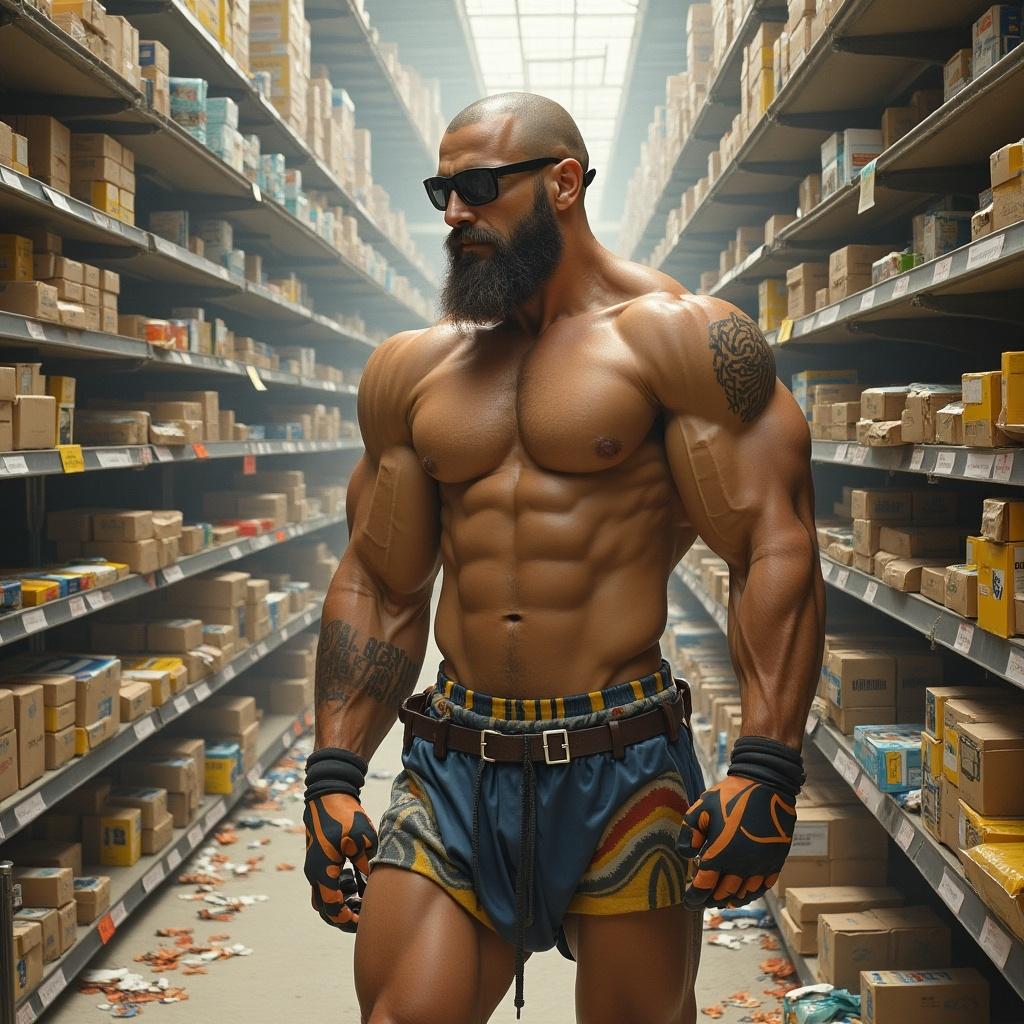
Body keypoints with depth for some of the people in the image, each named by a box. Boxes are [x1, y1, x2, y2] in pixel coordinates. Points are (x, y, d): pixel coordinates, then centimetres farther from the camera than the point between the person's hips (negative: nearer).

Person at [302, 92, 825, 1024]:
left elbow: (776, 552, -10)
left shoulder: (679, 338, -3)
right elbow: (380, 588, 14)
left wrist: (765, 771, -18)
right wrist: (334, 775, 8)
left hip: (625, 770, -3)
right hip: (454, 770, 4)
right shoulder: (411, 371, 11)